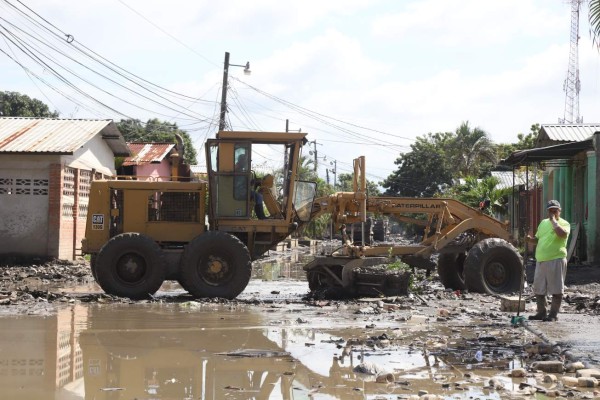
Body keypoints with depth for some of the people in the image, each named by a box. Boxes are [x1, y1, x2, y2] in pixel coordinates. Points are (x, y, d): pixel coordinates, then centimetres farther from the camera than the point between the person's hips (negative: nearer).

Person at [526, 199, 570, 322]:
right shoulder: (543, 223, 18)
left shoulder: (564, 223, -2)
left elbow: (562, 234, -25)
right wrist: (530, 239, 6)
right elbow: (538, 239, 28)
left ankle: (553, 314, 2)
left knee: (556, 289, -3)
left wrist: (553, 220, -15)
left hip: (556, 260, -7)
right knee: (539, 289, 10)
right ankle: (541, 312, 20)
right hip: (541, 260, 7)